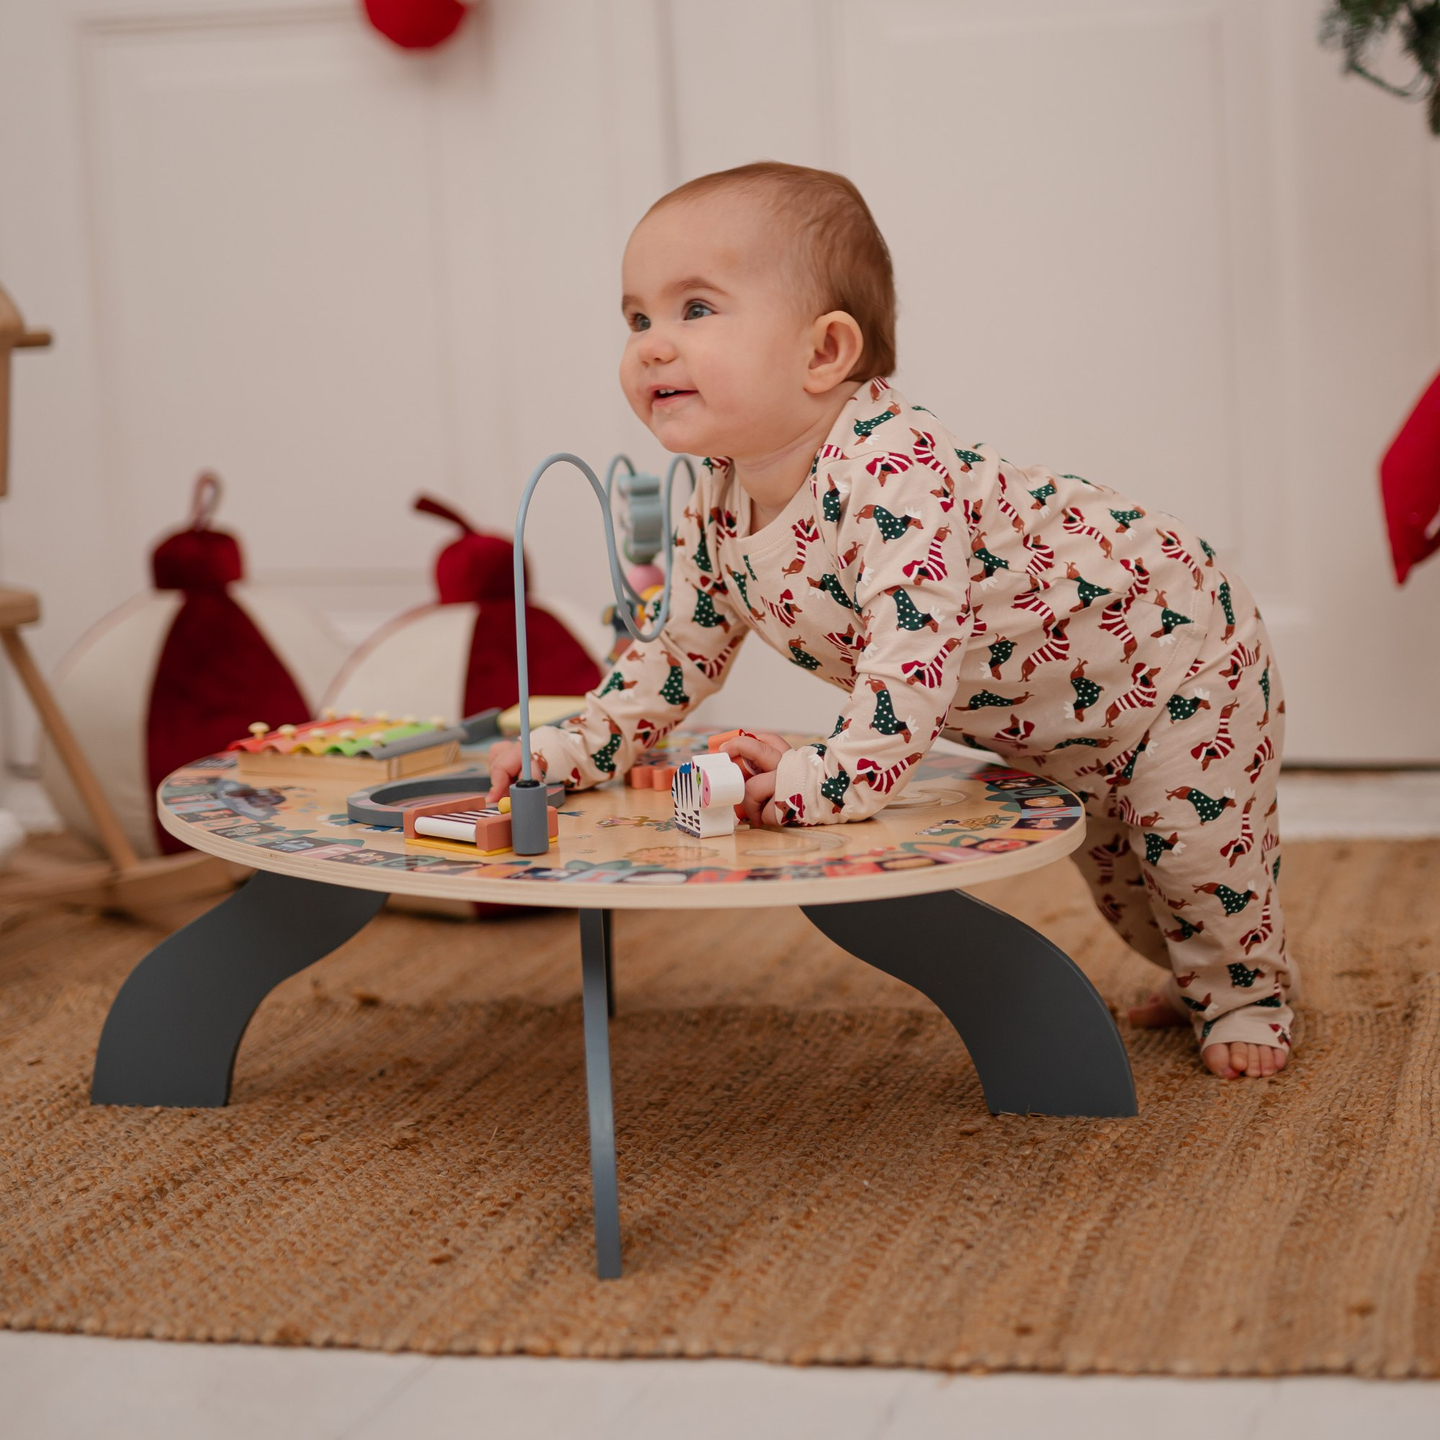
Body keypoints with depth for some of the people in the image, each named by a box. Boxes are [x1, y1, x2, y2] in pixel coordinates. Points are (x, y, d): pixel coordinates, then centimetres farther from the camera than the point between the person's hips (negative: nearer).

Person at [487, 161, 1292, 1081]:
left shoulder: (892, 466, -40)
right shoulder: (718, 509, -12)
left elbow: (916, 640, -49)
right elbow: (682, 649, 1)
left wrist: (835, 779, -54)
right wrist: (570, 751, -6)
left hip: (1172, 636, -8)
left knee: (1188, 830, -7)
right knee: (1108, 850, 23)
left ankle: (1248, 992, 19)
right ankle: (1190, 977, 47)